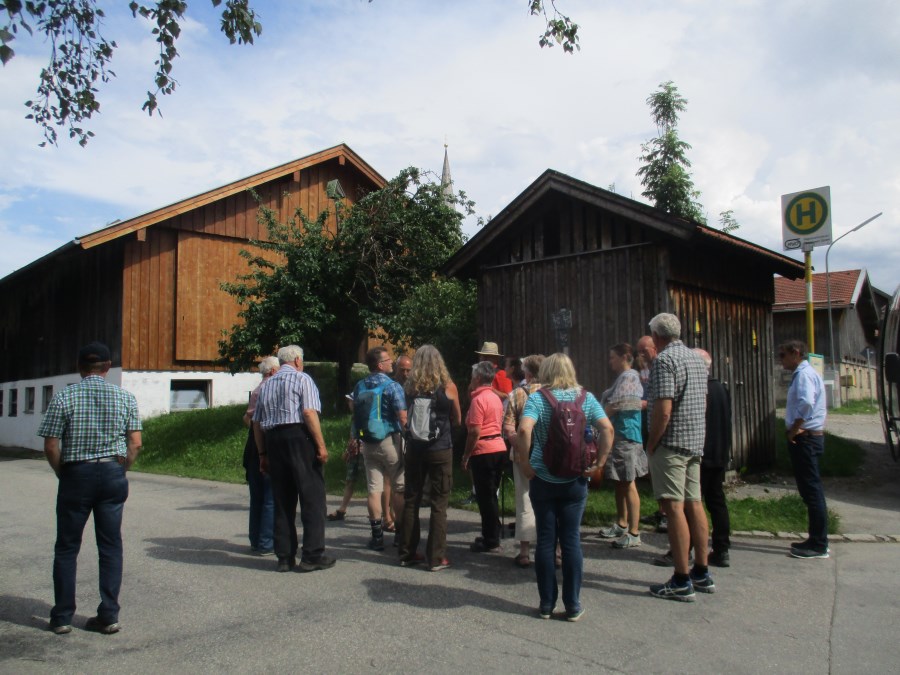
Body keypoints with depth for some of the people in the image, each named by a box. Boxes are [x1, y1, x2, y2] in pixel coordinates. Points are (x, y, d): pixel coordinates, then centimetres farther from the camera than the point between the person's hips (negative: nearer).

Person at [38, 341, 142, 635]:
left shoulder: (64, 397, -6)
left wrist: (63, 475, 7)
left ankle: (62, 617, 18)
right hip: (113, 473, 2)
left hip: (76, 475, -1)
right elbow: (135, 444, -2)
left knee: (66, 548, 12)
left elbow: (51, 447, -7)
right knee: (111, 547, 8)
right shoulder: (125, 397, 0)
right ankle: (109, 616, 11)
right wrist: (120, 472, 8)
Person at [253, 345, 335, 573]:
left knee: (282, 501, 10)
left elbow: (257, 422, 16)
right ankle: (312, 555, -1)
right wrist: (321, 445, -14)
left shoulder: (266, 385, 18)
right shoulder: (302, 379, 1)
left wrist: (263, 454, 19)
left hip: (273, 440, 6)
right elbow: (309, 412, -13)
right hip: (300, 437, -6)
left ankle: (284, 557, 13)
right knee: (312, 497, -1)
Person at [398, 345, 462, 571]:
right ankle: (436, 557, 6)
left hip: (414, 448, 3)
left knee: (411, 501, 13)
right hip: (440, 449, -3)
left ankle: (407, 553, 21)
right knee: (439, 504, 4)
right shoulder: (448, 387, -5)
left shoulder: (410, 387, -1)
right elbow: (457, 420, 6)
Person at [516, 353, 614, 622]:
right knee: (571, 540, 8)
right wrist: (599, 463, -5)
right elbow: (607, 429, -11)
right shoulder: (586, 398, 0)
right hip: (575, 480, 2)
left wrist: (525, 463, -11)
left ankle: (547, 604, 16)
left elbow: (524, 430, -22)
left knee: (545, 540, 8)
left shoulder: (537, 399, -7)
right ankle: (573, 606, 13)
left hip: (543, 479, -1)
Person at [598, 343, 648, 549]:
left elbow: (614, 407, -17)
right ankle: (621, 524, 29)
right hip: (618, 437, 10)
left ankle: (634, 533, -2)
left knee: (628, 483, -6)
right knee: (620, 482, 17)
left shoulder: (628, 377, -13)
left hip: (626, 437, -10)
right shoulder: (622, 377, 16)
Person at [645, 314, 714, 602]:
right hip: (696, 441, 9)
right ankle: (702, 573, 20)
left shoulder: (664, 360, -13)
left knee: (674, 507, -5)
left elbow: (663, 409, -21)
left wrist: (651, 444, -11)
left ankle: (681, 582, -2)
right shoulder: (697, 359, 14)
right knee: (694, 504, 13)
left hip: (671, 442, -9)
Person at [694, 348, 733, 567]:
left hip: (700, 456, -8)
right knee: (717, 502, 12)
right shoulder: (721, 388, 9)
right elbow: (727, 423, 16)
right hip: (719, 456, 8)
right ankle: (722, 551, 15)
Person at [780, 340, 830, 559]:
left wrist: (794, 430, -20)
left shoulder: (804, 374, -15)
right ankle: (816, 540, 22)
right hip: (808, 437, 10)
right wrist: (795, 431, 11)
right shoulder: (804, 373, 17)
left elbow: (806, 403, -30)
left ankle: (819, 545, 1)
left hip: (805, 438, -10)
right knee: (810, 490, 14)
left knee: (811, 490, -5)